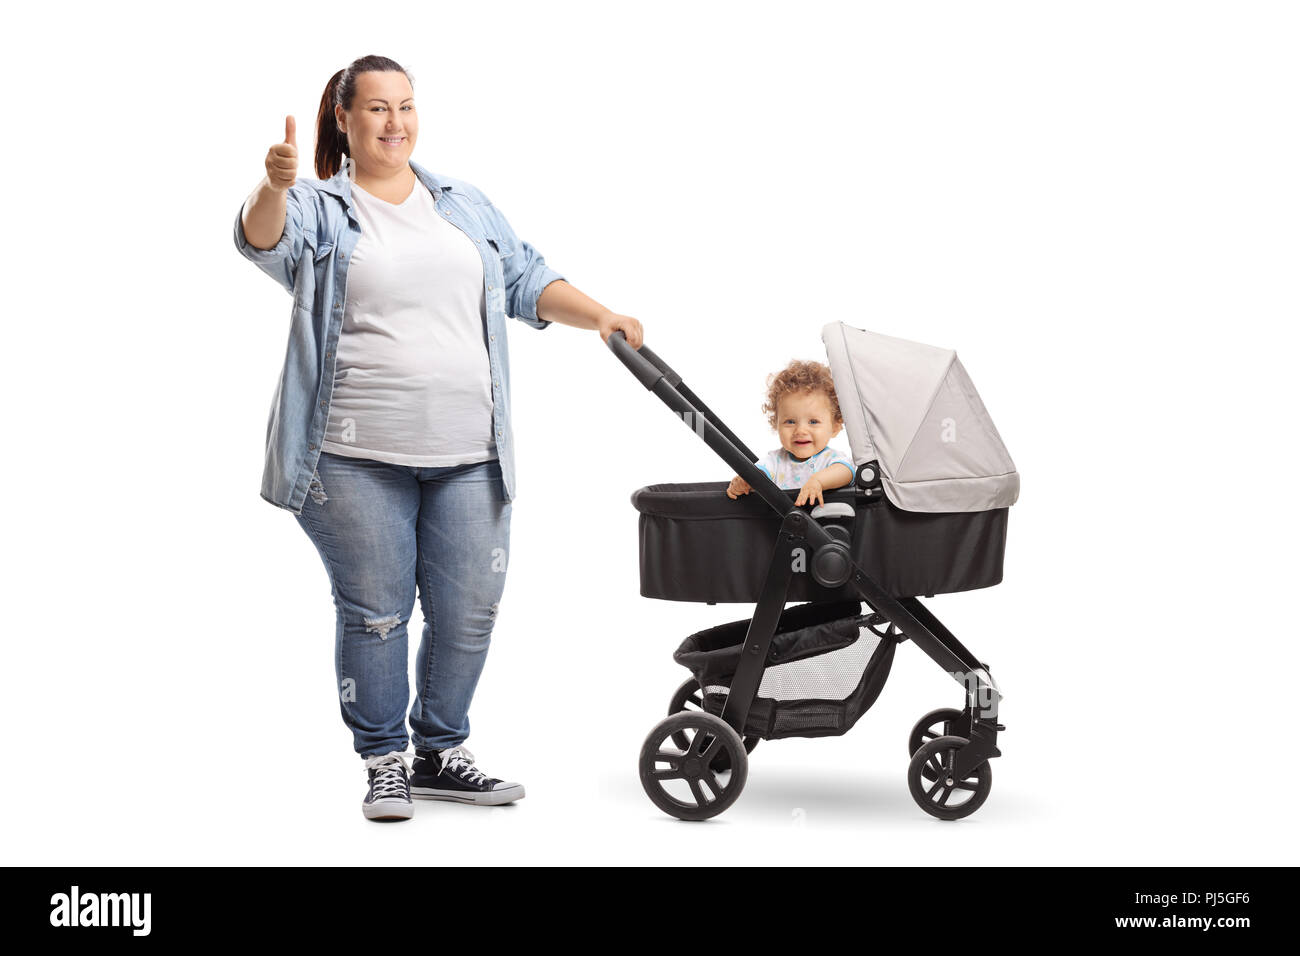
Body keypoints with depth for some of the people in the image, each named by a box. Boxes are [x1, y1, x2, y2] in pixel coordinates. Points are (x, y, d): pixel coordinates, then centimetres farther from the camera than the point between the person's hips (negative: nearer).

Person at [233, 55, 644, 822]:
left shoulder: (467, 205, 18)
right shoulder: (320, 210, 4)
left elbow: (528, 281, 18)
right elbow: (263, 240, -17)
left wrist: (600, 315, 2)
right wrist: (275, 187, -39)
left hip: (468, 456, 4)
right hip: (357, 459, -4)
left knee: (469, 612, 5)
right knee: (375, 613, 0)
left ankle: (441, 753, 22)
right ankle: (385, 761, 15)